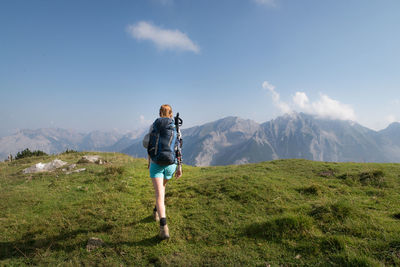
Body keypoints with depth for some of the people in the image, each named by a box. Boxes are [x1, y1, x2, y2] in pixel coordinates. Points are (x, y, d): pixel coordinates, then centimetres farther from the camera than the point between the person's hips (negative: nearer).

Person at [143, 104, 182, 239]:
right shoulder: (175, 128, 0)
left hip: (156, 163, -1)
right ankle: (157, 211, 43)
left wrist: (149, 161, 16)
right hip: (170, 164, 2)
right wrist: (179, 167, 0)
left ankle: (164, 227, -20)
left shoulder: (153, 126, 2)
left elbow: (148, 144, 2)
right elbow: (177, 148, -4)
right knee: (162, 186, 30)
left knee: (159, 195, -7)